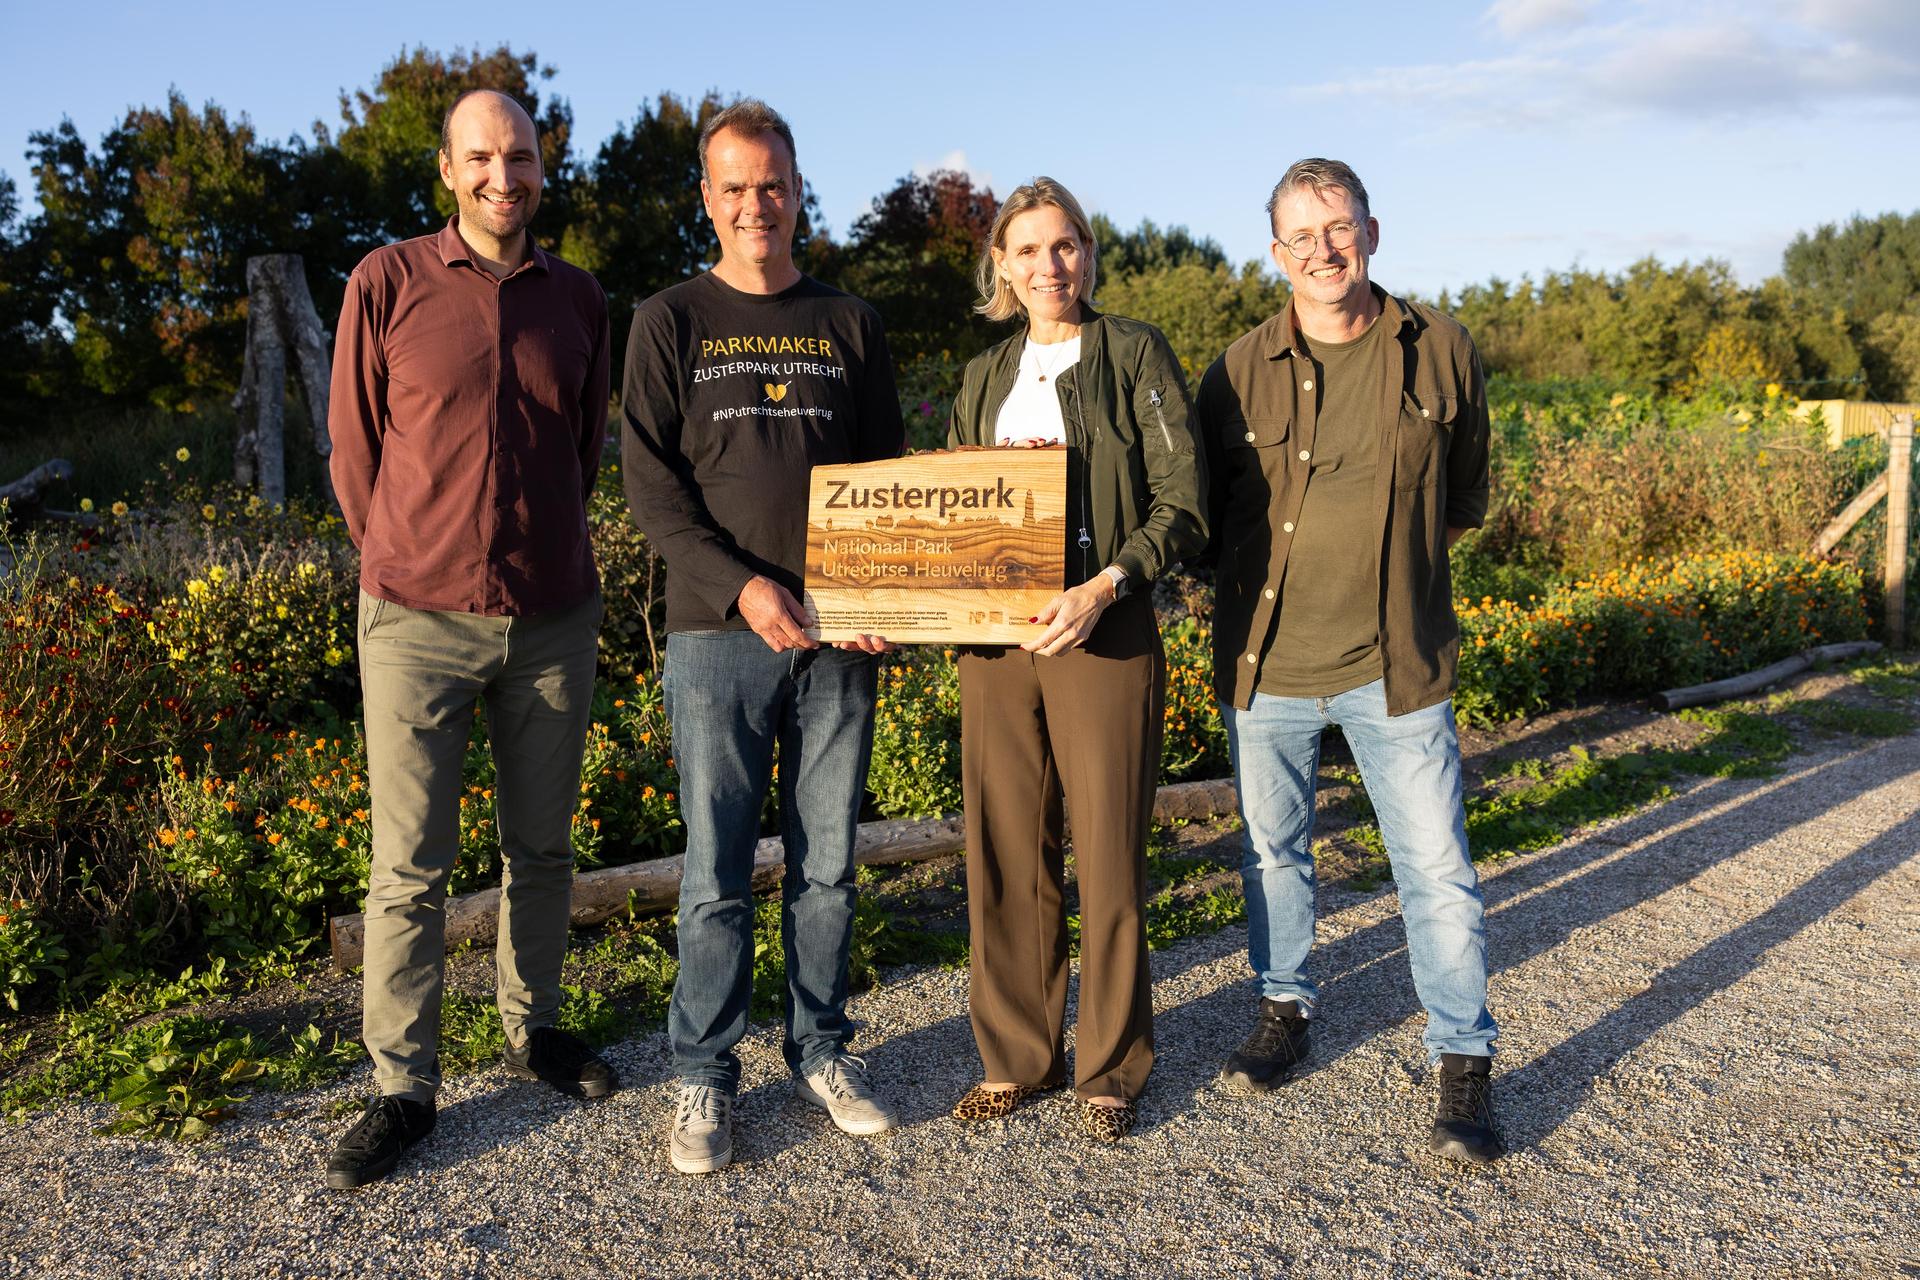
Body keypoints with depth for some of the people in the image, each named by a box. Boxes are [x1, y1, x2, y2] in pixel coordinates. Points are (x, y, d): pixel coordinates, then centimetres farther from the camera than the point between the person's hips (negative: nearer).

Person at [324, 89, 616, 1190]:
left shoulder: (578, 298, 8)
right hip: (420, 619, -2)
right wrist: (407, 563, 10)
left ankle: (535, 1027, 32)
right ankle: (404, 1086, 15)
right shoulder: (387, 284, -1)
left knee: (543, 847, 13)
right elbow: (355, 445, 6)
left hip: (555, 617, 3)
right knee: (411, 865, 2)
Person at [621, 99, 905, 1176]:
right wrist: (740, 585, -14)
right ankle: (706, 1075, 16)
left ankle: (822, 1049, 24)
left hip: (840, 638, 2)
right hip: (719, 636, -2)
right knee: (718, 871, 1)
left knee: (828, 862, 9)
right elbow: (651, 483, -1)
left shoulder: (850, 324, 13)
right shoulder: (671, 323, 6)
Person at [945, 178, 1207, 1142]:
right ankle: (1015, 1057, 24)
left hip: (1103, 637, -4)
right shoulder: (985, 377, 15)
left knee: (1109, 856, 3)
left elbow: (1183, 507, -6)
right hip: (995, 637, 4)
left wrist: (1102, 587, -21)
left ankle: (1110, 1066, 20)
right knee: (1005, 853, 8)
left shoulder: (1134, 354, 0)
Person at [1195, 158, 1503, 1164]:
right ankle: (1284, 1008, 37)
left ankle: (1463, 1060, 18)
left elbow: (1464, 495, 14)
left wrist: (1394, 561, 11)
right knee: (1272, 851, 16)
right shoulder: (1240, 374, -2)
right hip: (1267, 663, 1)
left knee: (1436, 865, 2)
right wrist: (1256, 586, 1)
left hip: (1395, 664, -1)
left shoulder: (1440, 353, 0)